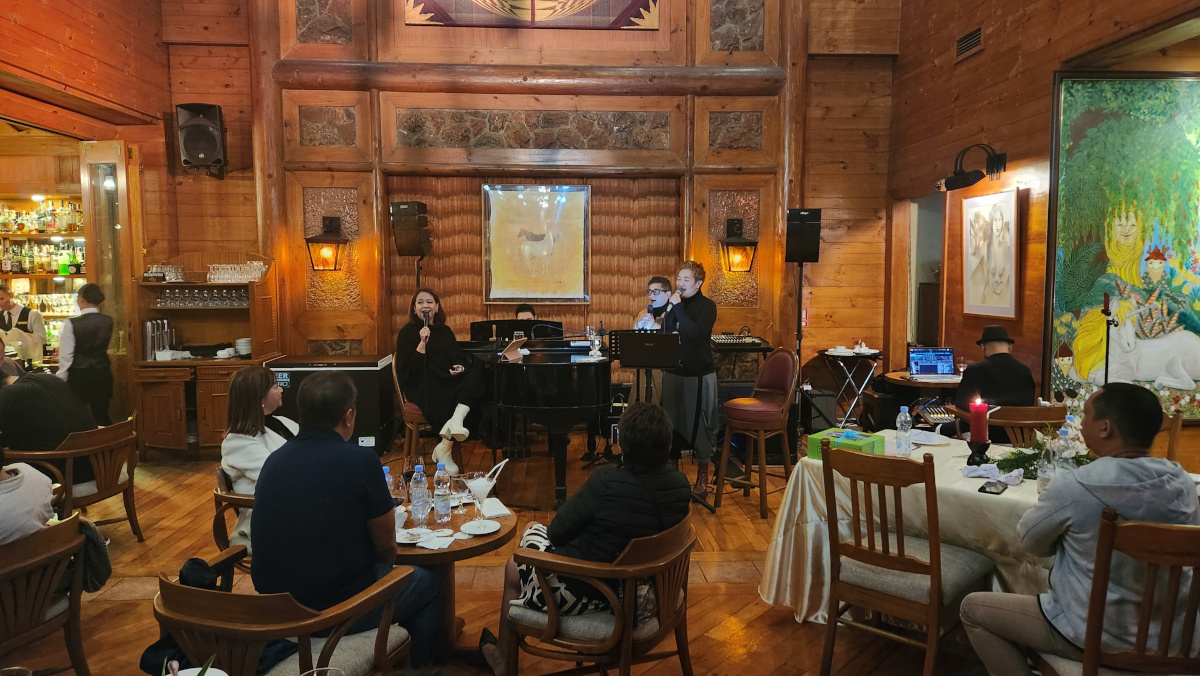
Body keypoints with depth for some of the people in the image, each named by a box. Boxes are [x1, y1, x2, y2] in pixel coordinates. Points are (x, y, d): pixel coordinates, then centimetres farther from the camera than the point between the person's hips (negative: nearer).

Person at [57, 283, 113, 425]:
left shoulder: (71, 324, -14)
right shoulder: (108, 321, -1)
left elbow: (66, 356, -12)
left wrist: (61, 380, -3)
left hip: (79, 376, -4)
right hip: (103, 374, 4)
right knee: (102, 416, 10)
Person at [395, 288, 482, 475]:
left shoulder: (445, 331, 18)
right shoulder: (407, 332, 1)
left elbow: (459, 356, 19)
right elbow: (406, 369, -9)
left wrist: (461, 366, -5)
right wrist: (422, 342, -19)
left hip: (447, 382, 5)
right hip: (422, 386, -5)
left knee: (475, 376, -25)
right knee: (451, 400, -33)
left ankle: (455, 421, -41)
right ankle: (445, 451, -14)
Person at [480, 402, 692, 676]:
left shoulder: (606, 481, -31)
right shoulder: (680, 484, -12)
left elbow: (557, 531, -19)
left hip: (586, 591, -7)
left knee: (513, 569, 26)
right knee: (533, 529, 27)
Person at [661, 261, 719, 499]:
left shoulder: (707, 306, -7)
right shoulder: (673, 303, 7)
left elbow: (697, 333, -25)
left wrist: (678, 307, -22)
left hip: (699, 374, -5)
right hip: (673, 371, 5)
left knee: (700, 423, 2)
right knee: (672, 421, 11)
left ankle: (702, 477, 14)